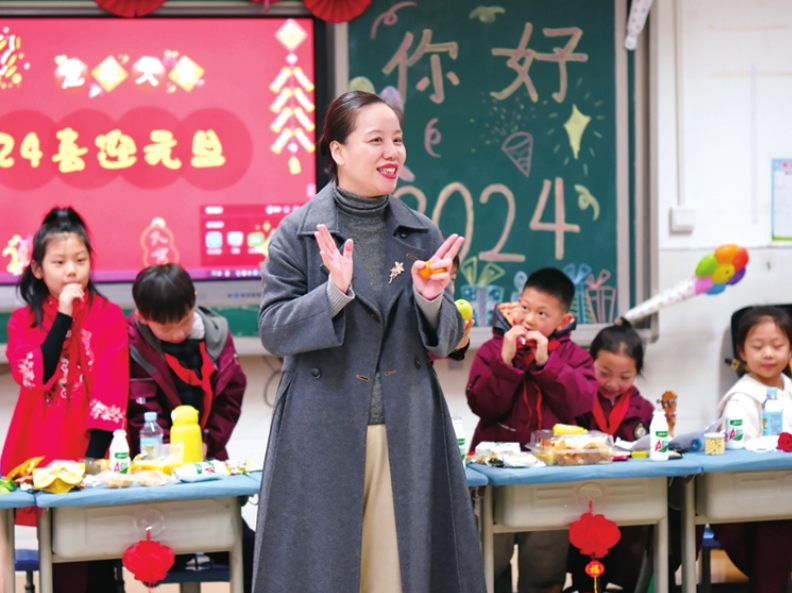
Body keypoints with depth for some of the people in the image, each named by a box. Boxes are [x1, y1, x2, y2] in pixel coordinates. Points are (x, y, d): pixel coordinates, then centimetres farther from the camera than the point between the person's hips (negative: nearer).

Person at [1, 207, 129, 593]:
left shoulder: (109, 316, 0)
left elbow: (111, 390, -6)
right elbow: (35, 376, -11)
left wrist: (95, 455, -14)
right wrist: (63, 316, -14)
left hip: (93, 450, -1)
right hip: (41, 455, 2)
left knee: (97, 556, 1)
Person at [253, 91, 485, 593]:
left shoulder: (422, 235, 9)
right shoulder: (299, 232, -1)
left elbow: (446, 341, 10)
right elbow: (273, 331, -5)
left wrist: (431, 299, -10)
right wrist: (334, 292, -19)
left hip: (407, 434, 3)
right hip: (324, 435, -3)